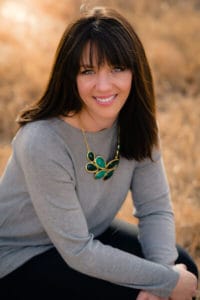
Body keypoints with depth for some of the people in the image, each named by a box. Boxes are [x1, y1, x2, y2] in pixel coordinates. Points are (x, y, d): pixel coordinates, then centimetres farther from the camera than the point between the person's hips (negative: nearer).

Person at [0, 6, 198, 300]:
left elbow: (155, 208, -9)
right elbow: (77, 251, -28)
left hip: (90, 230, 6)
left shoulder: (136, 124, -13)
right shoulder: (43, 143, -33)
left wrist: (167, 270, -28)